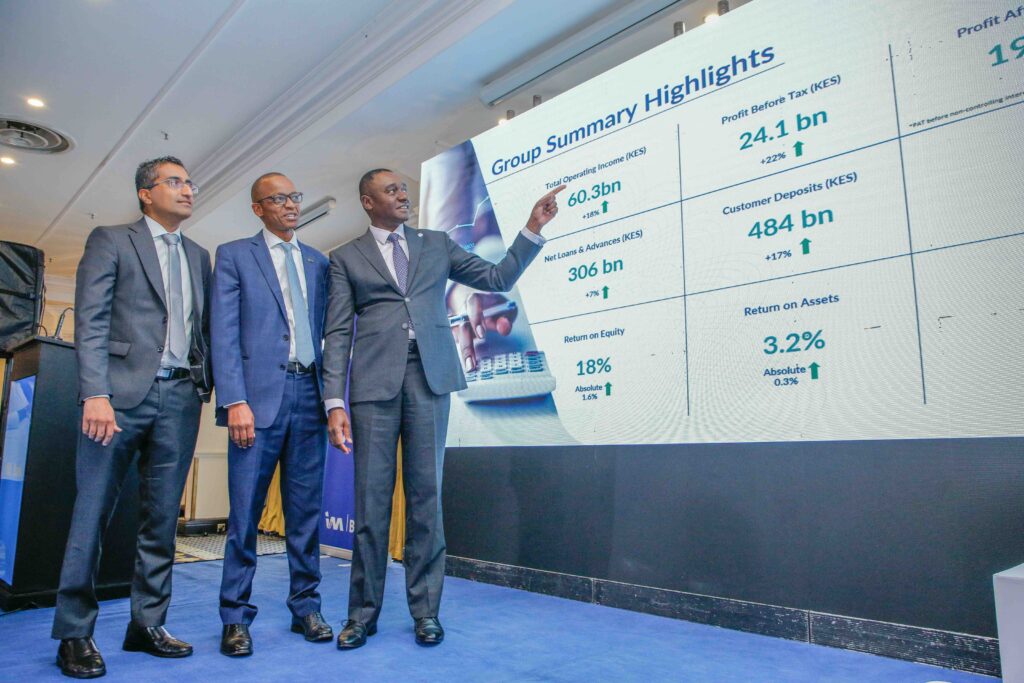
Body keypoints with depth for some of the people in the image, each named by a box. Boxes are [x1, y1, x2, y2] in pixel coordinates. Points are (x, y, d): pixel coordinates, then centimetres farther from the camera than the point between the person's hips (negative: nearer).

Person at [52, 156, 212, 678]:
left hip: (180, 396, 4)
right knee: (93, 513, 1)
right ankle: (74, 634, 13)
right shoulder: (110, 241, 5)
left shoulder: (199, 256, 19)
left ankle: (147, 624, 18)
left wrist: (207, 384, 4)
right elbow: (90, 321, -5)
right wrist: (95, 394, -15)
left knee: (162, 518, 7)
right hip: (123, 391, -4)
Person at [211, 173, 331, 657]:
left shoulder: (318, 263, 17)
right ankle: (236, 617, 15)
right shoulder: (234, 255, 7)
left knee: (306, 509, 9)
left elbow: (328, 330, 15)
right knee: (245, 512, 2)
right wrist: (235, 401, -12)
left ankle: (305, 608, 20)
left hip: (309, 394, 3)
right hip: (259, 394, -3)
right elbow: (224, 332, -2)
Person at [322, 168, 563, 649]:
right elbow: (338, 334, 4)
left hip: (430, 376, 1)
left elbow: (499, 278, 15)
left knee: (426, 495, 3)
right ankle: (362, 614, 15)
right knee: (371, 497, 1)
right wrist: (334, 402, -5)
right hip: (375, 379, -1)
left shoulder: (437, 244, 18)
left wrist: (534, 227, 6)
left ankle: (425, 610, 15)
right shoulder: (346, 258, 12)